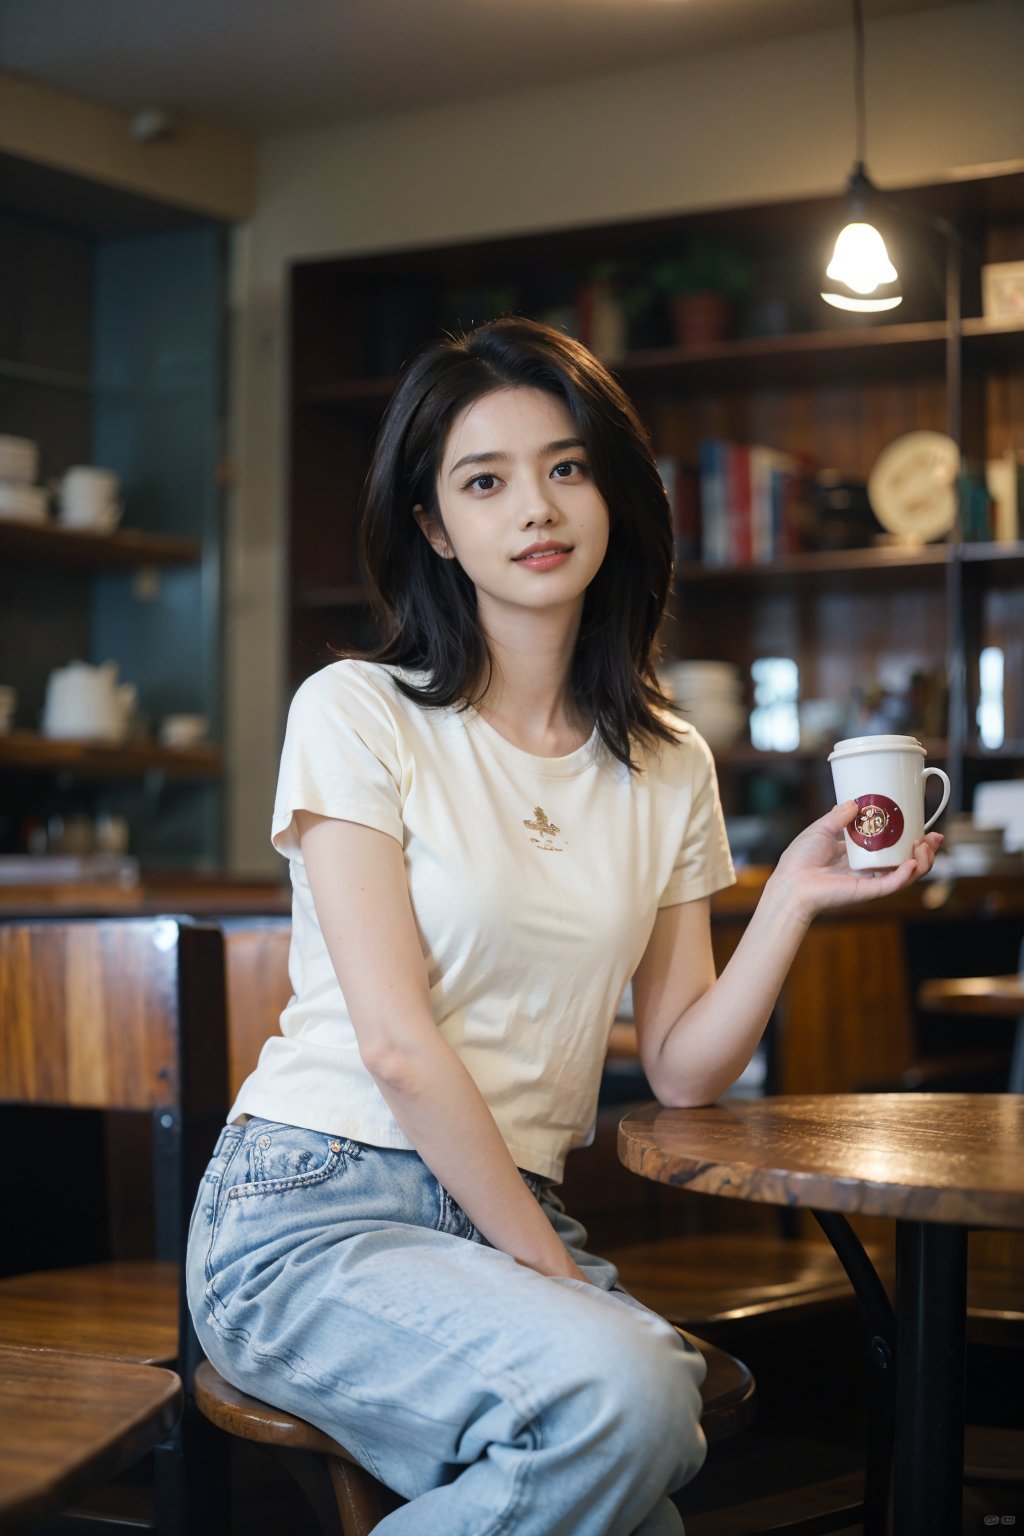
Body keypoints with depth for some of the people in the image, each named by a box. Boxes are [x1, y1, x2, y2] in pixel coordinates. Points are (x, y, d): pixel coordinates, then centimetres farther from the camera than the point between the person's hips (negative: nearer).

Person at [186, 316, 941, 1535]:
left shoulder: (668, 768, 11)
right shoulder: (356, 714, -5)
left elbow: (682, 1070, 6)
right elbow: (397, 1045, -11)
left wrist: (793, 899, -8)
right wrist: (556, 1274, -11)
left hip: (510, 1212, 4)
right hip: (315, 1210, -4)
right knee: (617, 1397, -31)